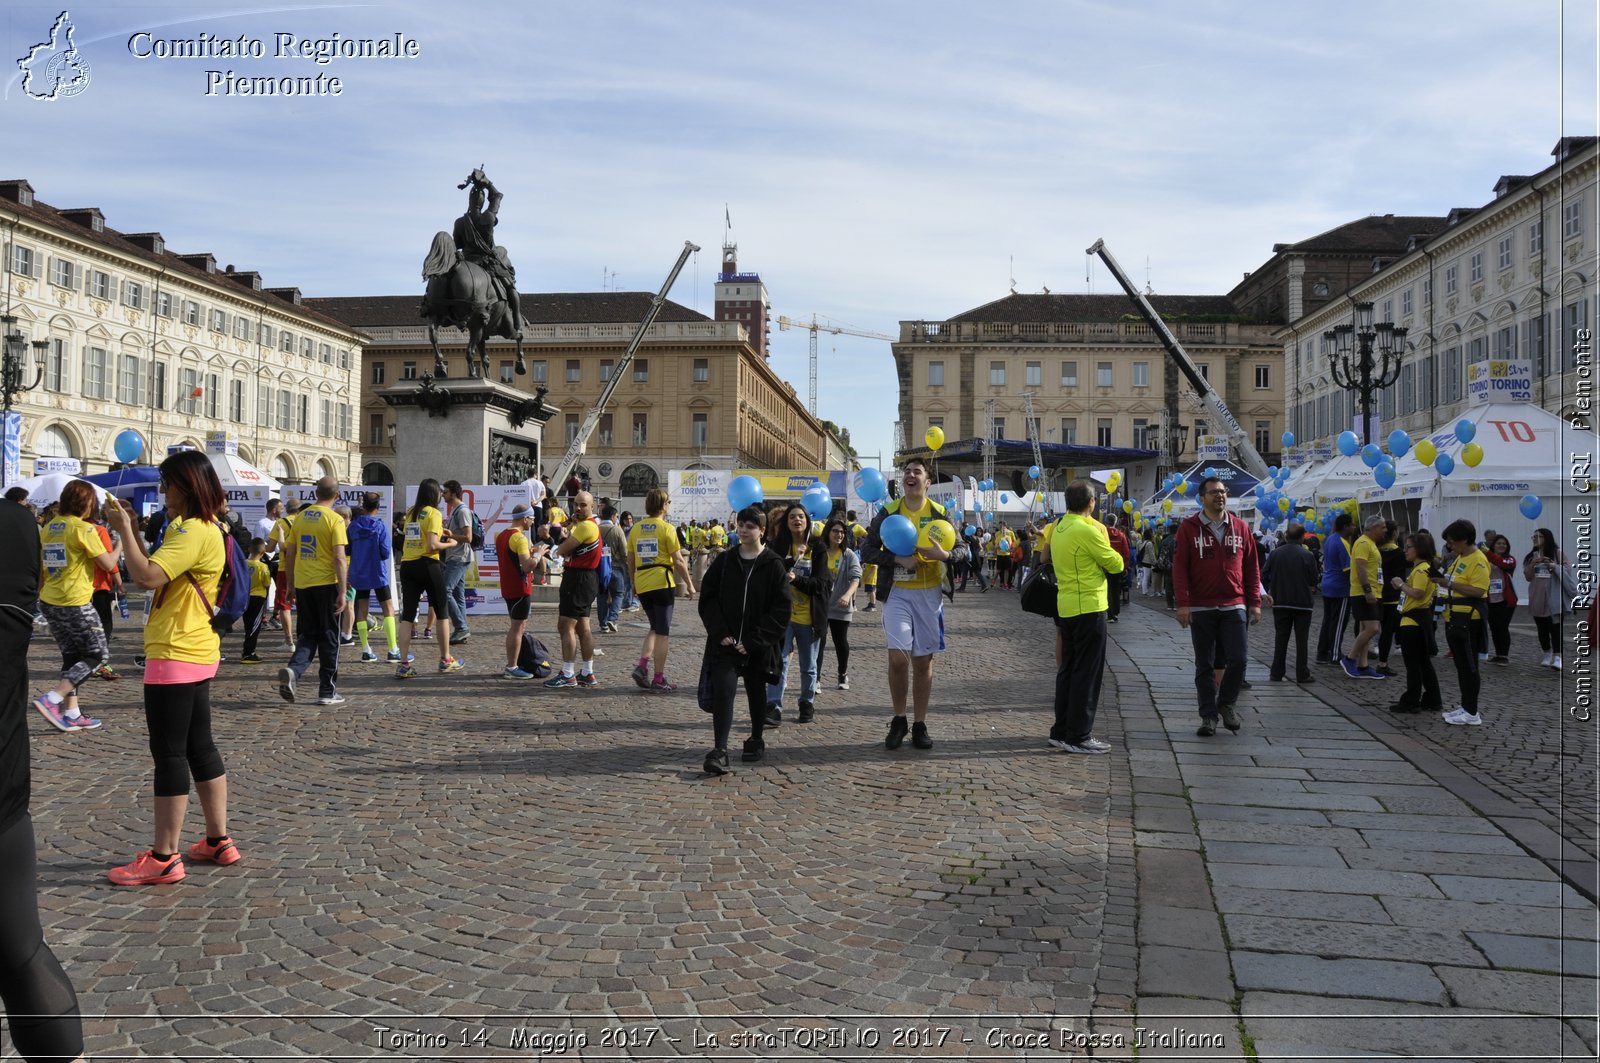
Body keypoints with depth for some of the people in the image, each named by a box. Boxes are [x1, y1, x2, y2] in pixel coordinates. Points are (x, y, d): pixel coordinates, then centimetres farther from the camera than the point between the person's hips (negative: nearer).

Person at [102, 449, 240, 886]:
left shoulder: (194, 531, -17)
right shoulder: (203, 527, 15)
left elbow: (146, 576, -27)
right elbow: (158, 574, 21)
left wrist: (124, 529, -16)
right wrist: (133, 532, 14)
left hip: (176, 655, -10)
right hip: (197, 653, 10)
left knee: (169, 753, -5)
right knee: (199, 747, 15)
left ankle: (164, 858, 0)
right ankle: (218, 841, 21)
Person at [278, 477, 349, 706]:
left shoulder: (301, 517, 8)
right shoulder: (334, 519, -9)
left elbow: (290, 554, 12)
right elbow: (340, 558, -16)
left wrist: (291, 586, 20)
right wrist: (343, 593, -14)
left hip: (302, 585, 5)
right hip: (326, 584, -5)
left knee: (308, 635, 15)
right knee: (329, 637, 5)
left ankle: (293, 669, -13)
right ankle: (327, 692, 10)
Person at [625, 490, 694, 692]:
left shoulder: (636, 528, 8)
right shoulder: (666, 528, -7)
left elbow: (630, 560, 12)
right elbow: (678, 561, -10)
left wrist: (634, 583, 23)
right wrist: (689, 584, 0)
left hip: (642, 585, 5)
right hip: (662, 583, -5)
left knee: (655, 628, 19)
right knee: (662, 632, 2)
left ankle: (642, 666, 1)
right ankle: (659, 679, 4)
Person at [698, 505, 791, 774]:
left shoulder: (773, 565, -5)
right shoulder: (724, 561, 3)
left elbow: (780, 610, -8)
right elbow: (707, 598, 5)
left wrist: (753, 640, -13)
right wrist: (720, 633, -8)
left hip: (758, 646, -1)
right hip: (725, 642, 1)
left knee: (756, 692, 14)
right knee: (723, 691, -11)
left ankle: (757, 740, 33)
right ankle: (719, 750, -13)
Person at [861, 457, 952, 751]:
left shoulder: (939, 513, 3)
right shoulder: (888, 513, 1)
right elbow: (868, 552, 1)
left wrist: (943, 555, -16)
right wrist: (898, 559, -14)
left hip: (929, 594, 1)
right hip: (897, 592, -1)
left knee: (923, 661, 6)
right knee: (898, 657, -11)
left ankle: (919, 725, 17)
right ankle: (899, 719, 9)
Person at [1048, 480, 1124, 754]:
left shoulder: (1058, 529, 10)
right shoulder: (1088, 530, -16)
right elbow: (1115, 564, -11)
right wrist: (1117, 558, 11)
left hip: (1066, 606, 9)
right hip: (1089, 607, -9)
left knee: (1067, 669, 14)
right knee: (1087, 673, -3)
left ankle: (1062, 731, 19)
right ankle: (1079, 736, 1)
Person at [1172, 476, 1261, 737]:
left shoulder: (1240, 528, 7)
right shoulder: (1189, 528, -1)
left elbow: (1252, 567, 10)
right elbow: (1179, 567, -4)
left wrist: (1255, 602, 6)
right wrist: (1182, 603, -11)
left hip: (1234, 606, 2)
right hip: (1201, 608, -1)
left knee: (1237, 660, -6)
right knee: (1204, 665, 6)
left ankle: (1226, 703, 19)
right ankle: (1208, 715, 16)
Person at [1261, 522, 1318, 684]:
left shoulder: (1275, 554, -3)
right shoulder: (1307, 555, -9)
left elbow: (1263, 576, -4)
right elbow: (1313, 582, -5)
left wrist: (1271, 591, 10)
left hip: (1280, 603, 2)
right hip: (1302, 602, -2)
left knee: (1280, 638, 11)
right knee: (1301, 639, 5)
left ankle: (1277, 673, 11)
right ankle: (1302, 675, 5)